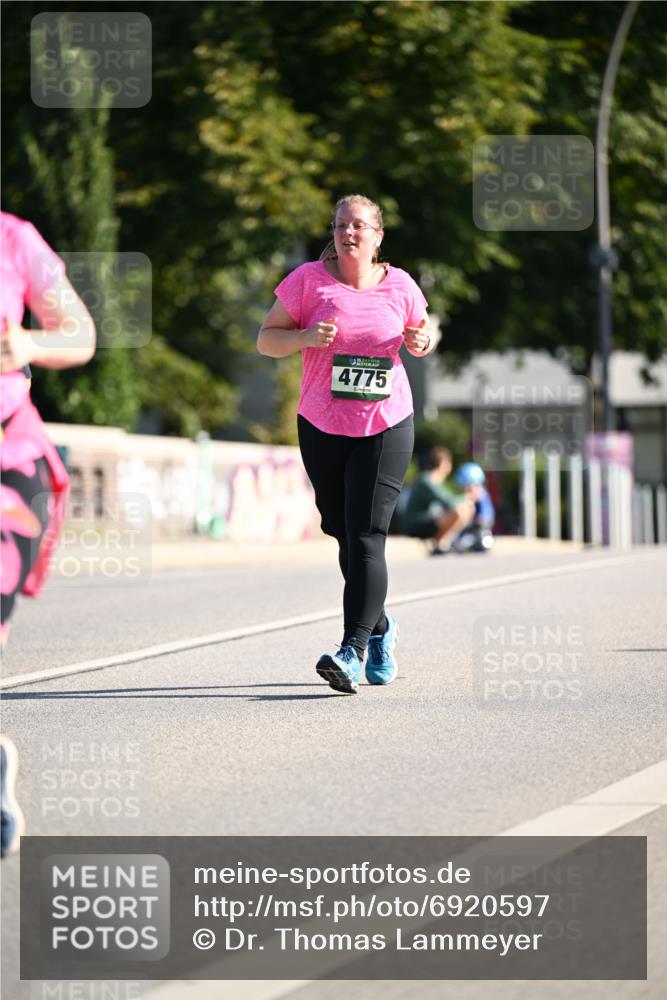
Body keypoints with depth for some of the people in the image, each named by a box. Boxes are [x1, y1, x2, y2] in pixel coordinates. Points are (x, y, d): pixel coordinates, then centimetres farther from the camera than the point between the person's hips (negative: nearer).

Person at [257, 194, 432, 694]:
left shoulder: (399, 285, 2)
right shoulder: (309, 280, -2)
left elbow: (423, 329, 20)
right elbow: (266, 339, 2)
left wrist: (423, 341, -5)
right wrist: (308, 337, -18)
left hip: (387, 427, -1)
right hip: (323, 428, 1)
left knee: (367, 537, -14)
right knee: (346, 536, 10)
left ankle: (352, 652, -21)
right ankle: (380, 628, 35)